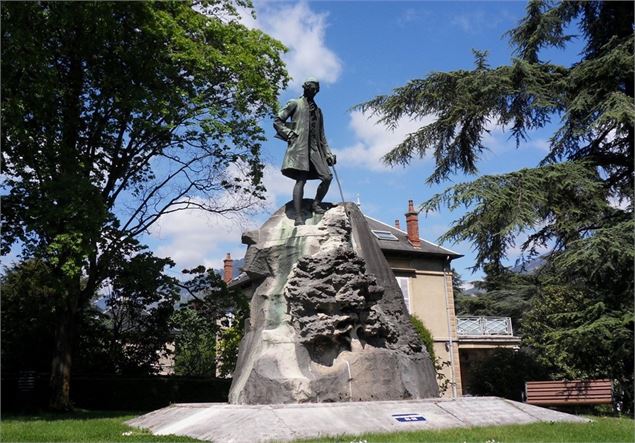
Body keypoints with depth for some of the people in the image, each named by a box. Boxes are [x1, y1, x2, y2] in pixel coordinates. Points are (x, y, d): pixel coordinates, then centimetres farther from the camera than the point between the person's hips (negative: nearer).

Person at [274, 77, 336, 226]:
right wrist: (290, 134, -8)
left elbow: (321, 136, 26)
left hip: (314, 149, 6)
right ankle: (298, 217, -20)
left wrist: (328, 153, 16)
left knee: (327, 177, -8)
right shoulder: (295, 103, 11)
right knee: (301, 180, -16)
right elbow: (277, 121, 5)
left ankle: (316, 204, 12)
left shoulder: (318, 110, 27)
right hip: (299, 146, -6)